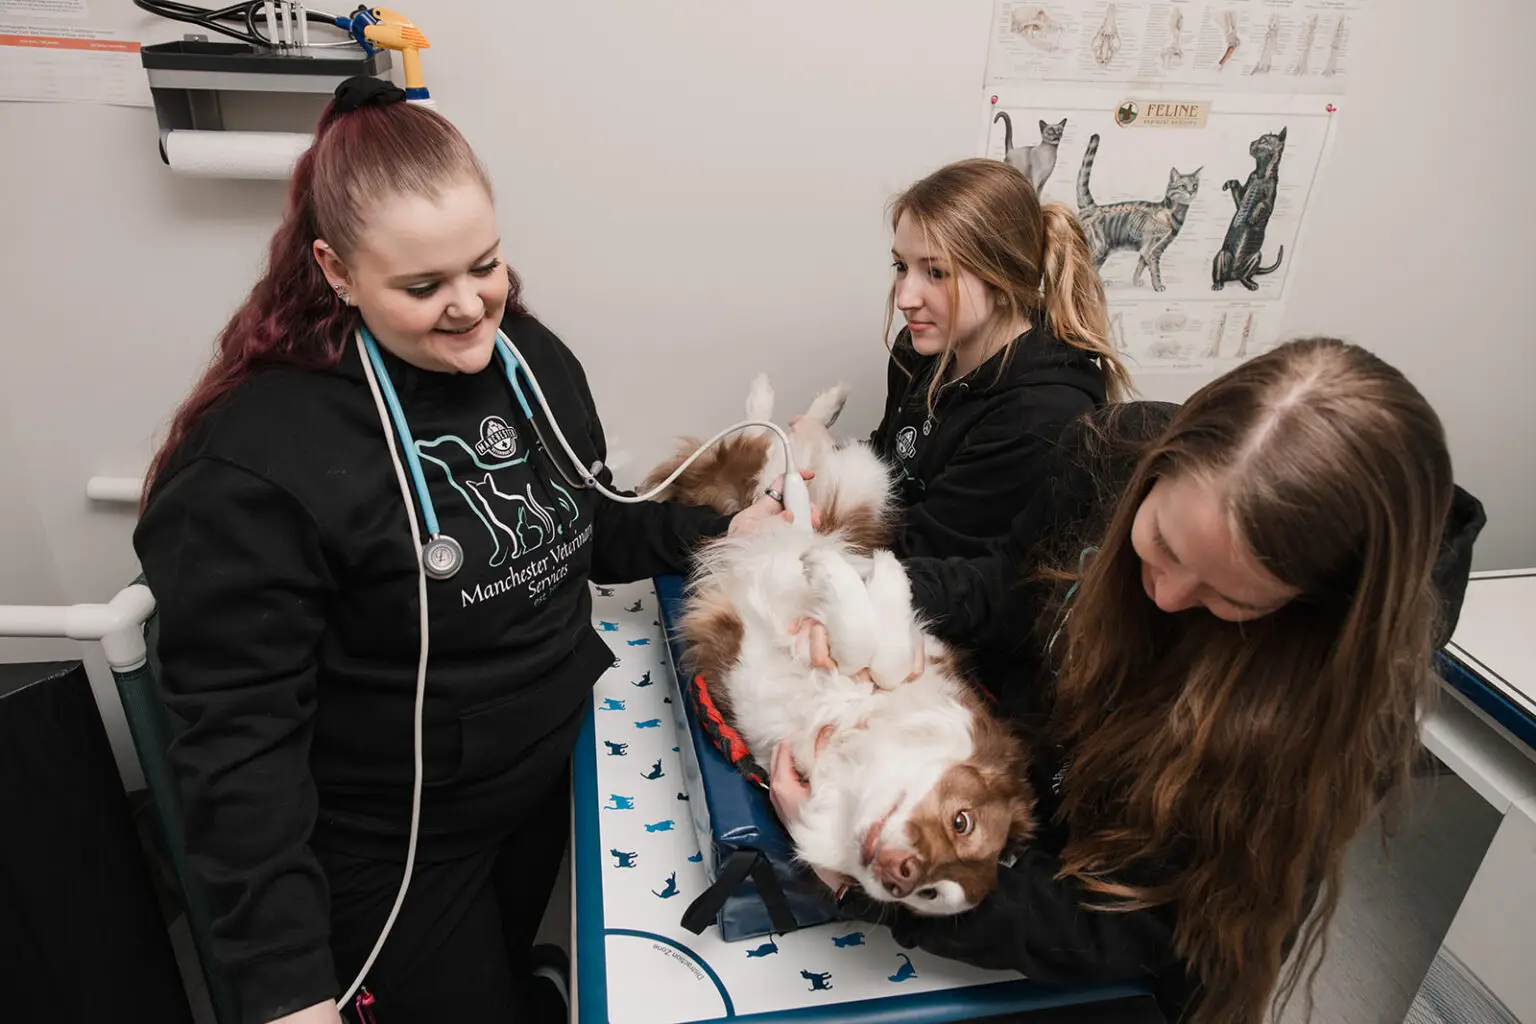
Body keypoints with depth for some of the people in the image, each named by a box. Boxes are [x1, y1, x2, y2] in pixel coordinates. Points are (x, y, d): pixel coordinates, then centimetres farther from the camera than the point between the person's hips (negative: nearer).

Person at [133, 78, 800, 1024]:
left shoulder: (531, 355, -6)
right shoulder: (252, 462, -25)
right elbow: (242, 735, -21)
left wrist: (720, 530, -6)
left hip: (557, 777, 6)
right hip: (389, 850, -5)